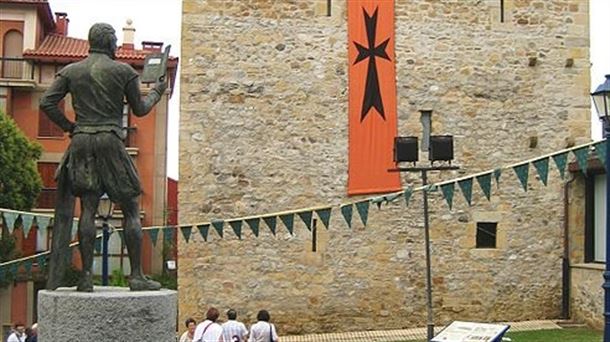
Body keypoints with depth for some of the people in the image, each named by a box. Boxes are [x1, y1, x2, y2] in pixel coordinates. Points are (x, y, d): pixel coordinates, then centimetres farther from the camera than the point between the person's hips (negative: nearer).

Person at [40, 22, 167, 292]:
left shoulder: (71, 71, 10)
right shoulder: (123, 71, 1)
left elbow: (47, 103, 1)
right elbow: (139, 109, 7)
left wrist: (69, 126, 10)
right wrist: (157, 92, 24)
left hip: (80, 141, 4)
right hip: (110, 141, -4)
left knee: (87, 210, 4)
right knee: (131, 210, 2)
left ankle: (86, 277, -1)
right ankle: (137, 276, -1)